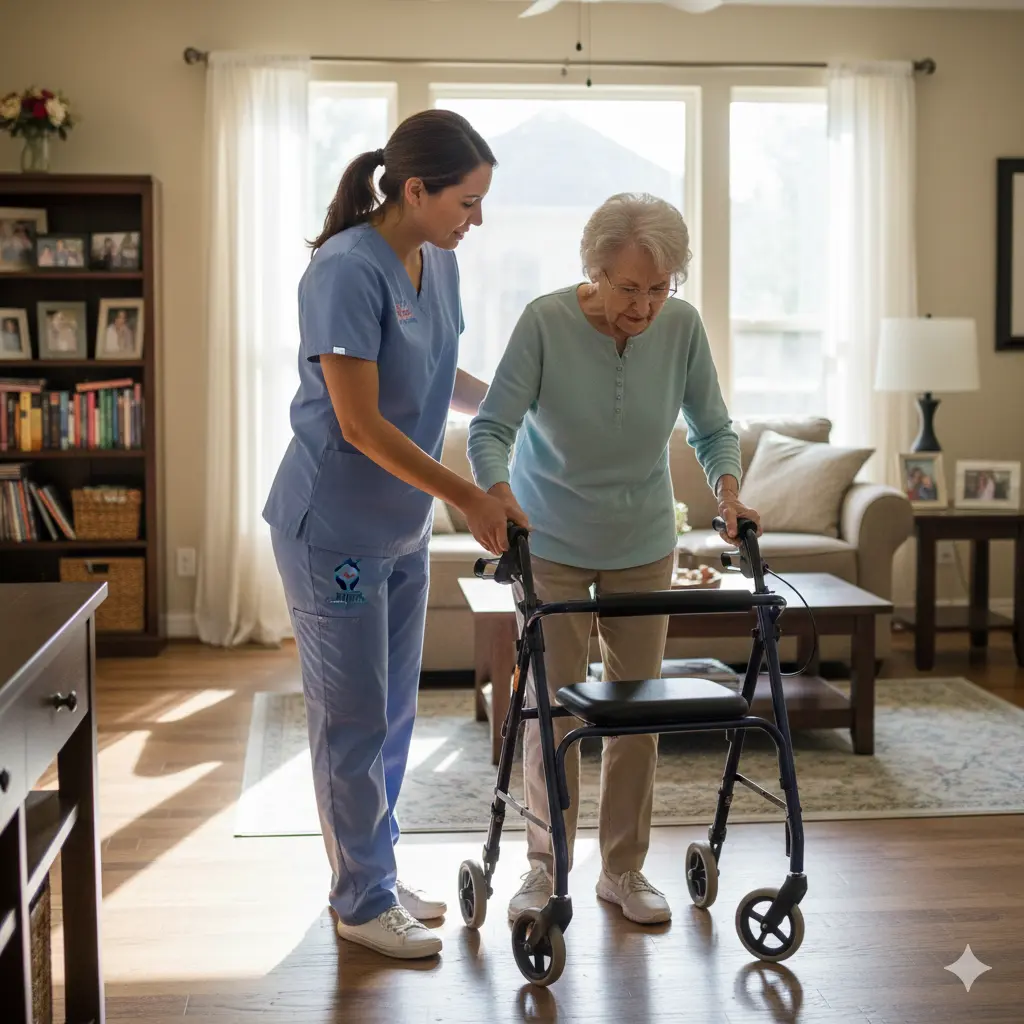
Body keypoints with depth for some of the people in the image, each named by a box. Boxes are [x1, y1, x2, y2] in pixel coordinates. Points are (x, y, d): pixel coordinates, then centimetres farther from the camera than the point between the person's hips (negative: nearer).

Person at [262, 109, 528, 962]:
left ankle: (376, 874, 31)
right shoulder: (346, 271, -22)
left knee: (393, 714, 16)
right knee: (353, 721, 3)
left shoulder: (438, 263, 4)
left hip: (402, 529, 8)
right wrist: (469, 497, -22)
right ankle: (361, 901, 18)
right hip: (334, 530, -8)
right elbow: (361, 424, -24)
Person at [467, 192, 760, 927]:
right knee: (553, 707, -1)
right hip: (552, 544, -3)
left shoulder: (682, 327, -13)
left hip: (643, 546, 3)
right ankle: (546, 864, 16)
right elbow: (491, 430, -22)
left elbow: (713, 428, -3)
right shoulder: (546, 323, -22)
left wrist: (729, 494, -22)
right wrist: (503, 503, -40)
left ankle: (625, 869, 19)